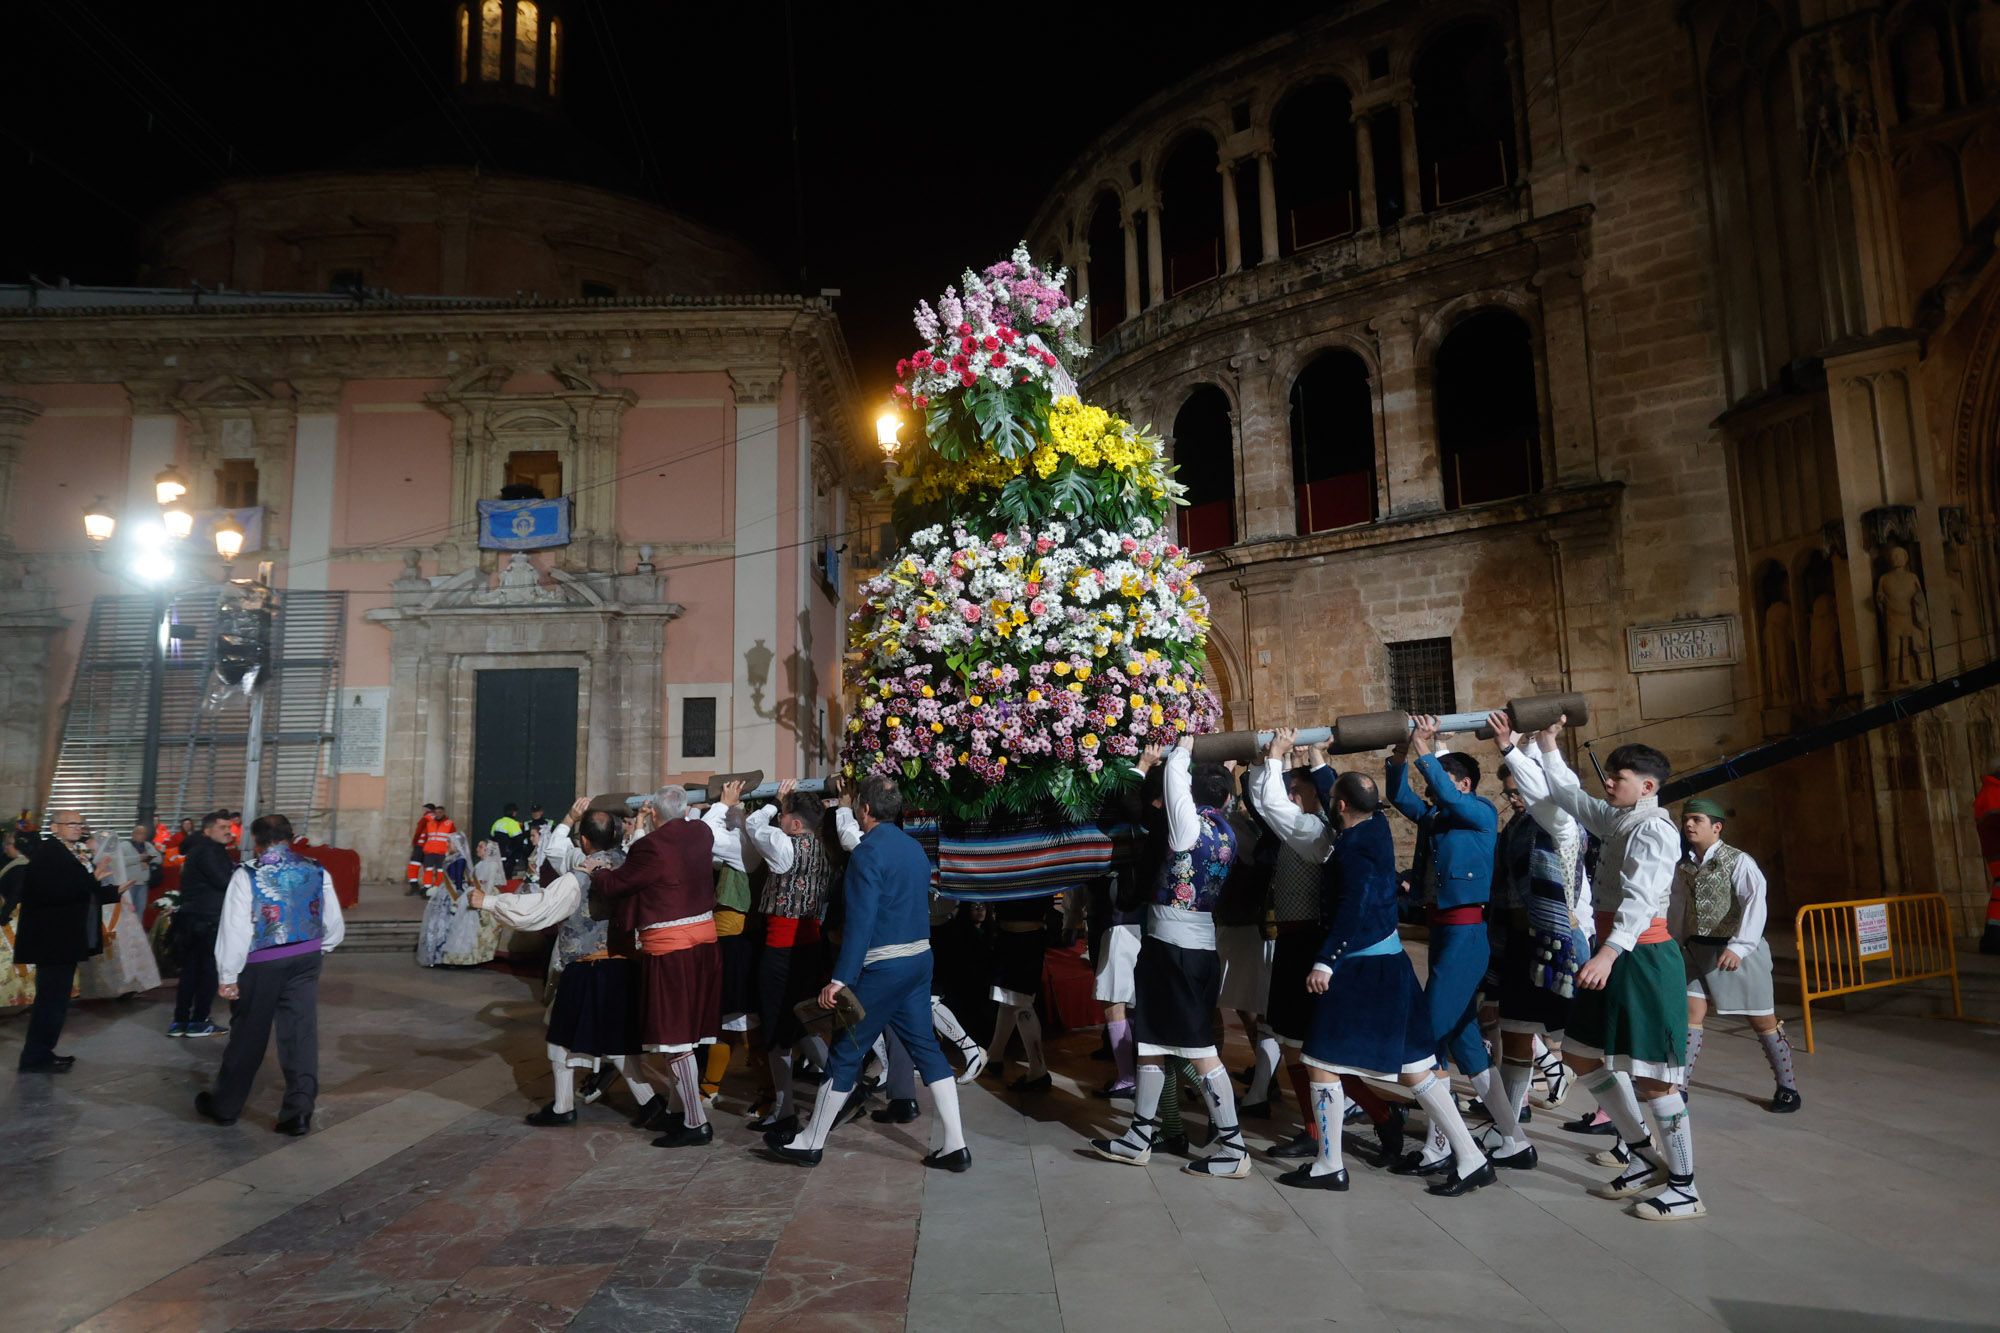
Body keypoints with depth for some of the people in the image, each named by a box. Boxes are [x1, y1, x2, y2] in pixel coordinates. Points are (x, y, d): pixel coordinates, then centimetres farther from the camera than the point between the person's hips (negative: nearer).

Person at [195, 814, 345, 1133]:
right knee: (301, 1034, 4)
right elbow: (335, 926, 7)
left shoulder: (247, 876, -10)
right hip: (306, 960, 2)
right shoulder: (317, 872, 1)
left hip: (260, 964, -2)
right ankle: (299, 1111, 0)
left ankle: (224, 1106, 31)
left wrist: (228, 976, -4)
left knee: (248, 1035, 13)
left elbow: (234, 930, -11)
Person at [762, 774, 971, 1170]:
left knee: (847, 1052, 4)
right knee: (926, 1047, 9)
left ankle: (810, 1142, 17)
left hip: (883, 965, -8)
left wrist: (840, 978, -21)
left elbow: (860, 920, -21)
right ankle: (955, 1145, 8)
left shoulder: (869, 851, -14)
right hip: (920, 958, 8)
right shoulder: (914, 847, 11)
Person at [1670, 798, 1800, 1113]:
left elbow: (1755, 903, -24)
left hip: (1738, 952, -5)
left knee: (1763, 1021, 8)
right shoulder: (1684, 866, 6)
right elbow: (1678, 907, 13)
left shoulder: (1739, 861, -14)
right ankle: (1679, 1087, 6)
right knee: (1691, 1014, 1)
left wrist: (1739, 946, -34)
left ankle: (1787, 1087, 26)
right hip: (1699, 950, 5)